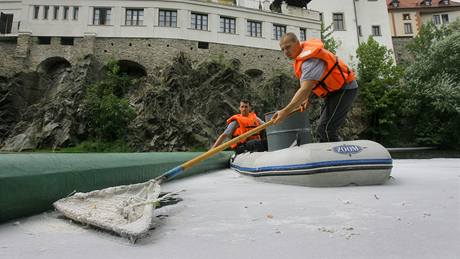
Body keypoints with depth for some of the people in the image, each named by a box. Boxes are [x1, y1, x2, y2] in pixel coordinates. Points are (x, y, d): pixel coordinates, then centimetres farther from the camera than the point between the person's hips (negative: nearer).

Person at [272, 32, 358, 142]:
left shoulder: (310, 58, -27)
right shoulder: (304, 54, 4)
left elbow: (305, 89, -38)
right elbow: (311, 81, 10)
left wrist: (285, 111, -43)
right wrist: (307, 99, -3)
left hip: (344, 89, -10)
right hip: (336, 89, 10)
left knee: (326, 130, -21)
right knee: (321, 131, 9)